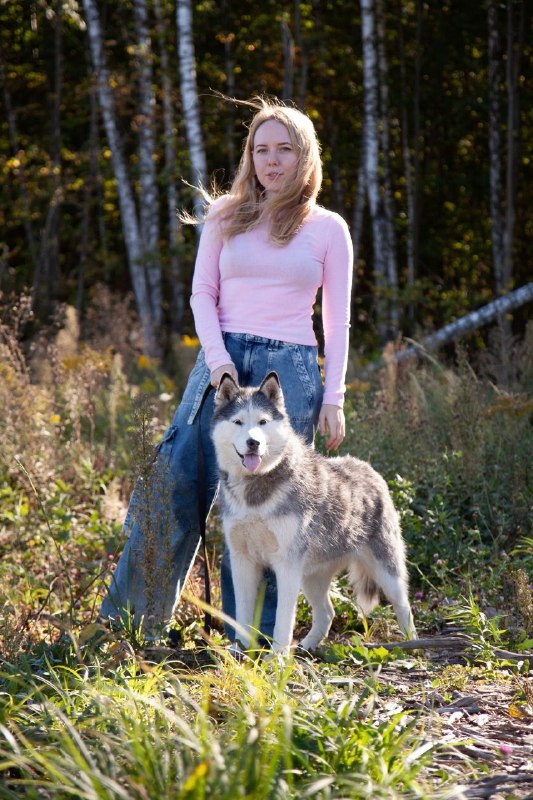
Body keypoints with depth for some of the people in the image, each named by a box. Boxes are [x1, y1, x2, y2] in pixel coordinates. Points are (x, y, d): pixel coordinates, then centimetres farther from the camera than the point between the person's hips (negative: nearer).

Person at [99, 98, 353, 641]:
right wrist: (218, 360, -9)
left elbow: (337, 321, 8)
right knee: (176, 487, -6)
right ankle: (126, 621, 2)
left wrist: (333, 399, 2)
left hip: (291, 369, -1)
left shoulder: (328, 228, 8)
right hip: (223, 359, 1)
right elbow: (202, 293, 7)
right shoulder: (225, 215, 11)